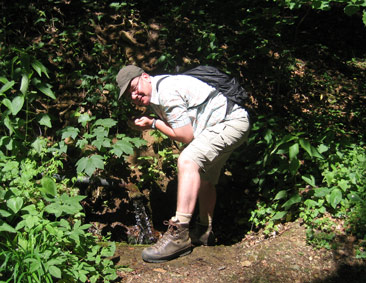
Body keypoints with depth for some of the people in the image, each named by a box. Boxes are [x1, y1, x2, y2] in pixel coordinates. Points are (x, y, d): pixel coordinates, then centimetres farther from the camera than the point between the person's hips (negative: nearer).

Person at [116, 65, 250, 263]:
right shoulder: (154, 96, 11)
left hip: (231, 121, -12)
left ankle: (178, 236, -32)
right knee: (204, 177, 22)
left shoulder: (166, 91, -21)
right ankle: (204, 231, 39)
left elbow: (186, 136, -20)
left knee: (188, 161, -29)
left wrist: (154, 124, -9)